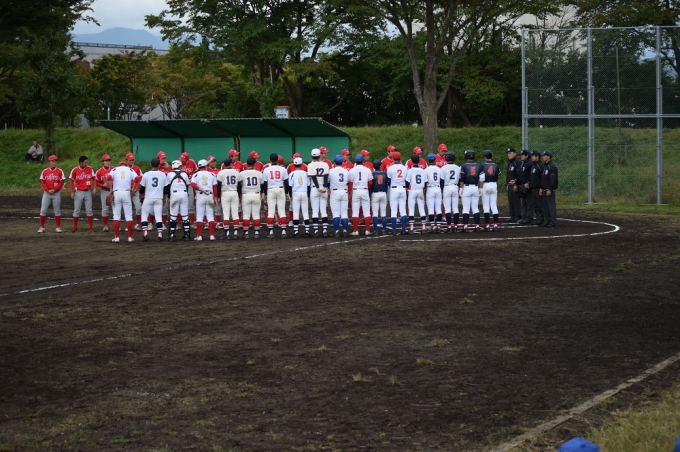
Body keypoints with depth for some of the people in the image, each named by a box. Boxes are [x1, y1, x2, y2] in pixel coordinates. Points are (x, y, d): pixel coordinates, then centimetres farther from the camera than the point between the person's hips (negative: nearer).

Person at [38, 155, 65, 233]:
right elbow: (42, 182, 3)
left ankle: (58, 227, 10)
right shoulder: (45, 171, 3)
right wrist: (48, 190, -10)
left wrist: (54, 190, -12)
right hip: (46, 193, 1)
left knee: (57, 210, 3)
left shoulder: (59, 171, 0)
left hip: (56, 193, -1)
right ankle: (42, 227, 4)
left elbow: (62, 182, -2)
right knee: (43, 210, -2)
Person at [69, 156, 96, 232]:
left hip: (88, 192, 1)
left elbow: (93, 179, 5)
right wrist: (72, 192, -3)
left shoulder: (90, 169, -2)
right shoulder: (75, 170, -6)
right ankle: (75, 227, 12)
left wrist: (94, 188, -7)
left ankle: (90, 226, 10)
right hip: (79, 192, -1)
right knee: (76, 210, 5)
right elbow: (71, 181, 1)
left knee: (89, 210, 3)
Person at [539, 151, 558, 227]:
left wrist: (549, 189, -21)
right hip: (544, 189, 9)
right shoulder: (544, 166, 17)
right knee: (545, 206, 9)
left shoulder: (552, 167, -12)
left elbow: (553, 179, -18)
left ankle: (553, 222, -8)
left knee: (551, 205, -9)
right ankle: (547, 220, 14)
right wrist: (541, 188, 17)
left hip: (550, 190, -9)